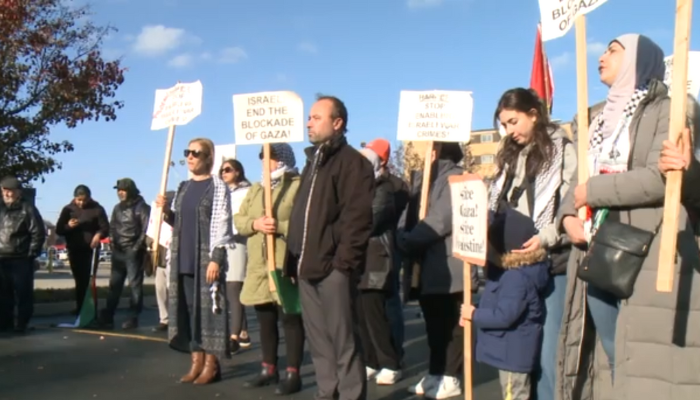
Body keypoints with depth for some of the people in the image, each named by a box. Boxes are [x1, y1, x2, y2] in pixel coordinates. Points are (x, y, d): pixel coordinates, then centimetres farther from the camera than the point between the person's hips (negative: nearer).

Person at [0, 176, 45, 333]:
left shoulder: (28, 209, -4)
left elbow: (38, 233, -7)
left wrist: (31, 253, -10)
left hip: (21, 259, -5)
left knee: (23, 293, -1)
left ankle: (22, 323, 6)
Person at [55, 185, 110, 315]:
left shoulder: (97, 209, -1)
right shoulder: (68, 209, 6)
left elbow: (105, 228, -4)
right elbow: (58, 230, 5)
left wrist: (99, 234, -27)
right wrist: (68, 226, -17)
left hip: (91, 250, -3)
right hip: (74, 250, 3)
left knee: (89, 280, -7)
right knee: (79, 280, 8)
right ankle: (80, 308, 16)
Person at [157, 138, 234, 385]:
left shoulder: (217, 187, -5)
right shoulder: (183, 188, 15)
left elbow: (222, 225, -11)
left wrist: (216, 258, -17)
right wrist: (166, 211, 1)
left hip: (207, 258, -7)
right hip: (184, 258, 7)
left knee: (208, 308, -3)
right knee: (189, 309, 8)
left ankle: (211, 364, 4)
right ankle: (197, 362, 15)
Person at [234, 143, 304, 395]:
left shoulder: (299, 186, -4)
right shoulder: (256, 189, 19)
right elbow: (238, 220, 13)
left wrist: (281, 227, -23)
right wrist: (254, 224, -8)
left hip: (287, 266, -7)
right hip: (258, 267, 7)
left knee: (290, 318, -1)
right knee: (265, 319, 14)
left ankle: (293, 374, 7)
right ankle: (269, 369, 27)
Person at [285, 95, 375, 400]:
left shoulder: (352, 161, -6)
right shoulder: (313, 162, 21)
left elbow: (357, 217, -15)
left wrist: (345, 260, -20)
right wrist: (294, 260, 16)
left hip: (333, 266, -9)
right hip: (308, 265, 9)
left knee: (343, 339, -2)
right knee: (318, 339, 13)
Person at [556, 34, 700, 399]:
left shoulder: (668, 110, 0)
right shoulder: (596, 119, 20)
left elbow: (659, 177, -16)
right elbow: (580, 179, 15)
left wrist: (592, 191, -8)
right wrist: (568, 215, -5)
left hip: (647, 256, -6)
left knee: (644, 362, -6)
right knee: (612, 357, 10)